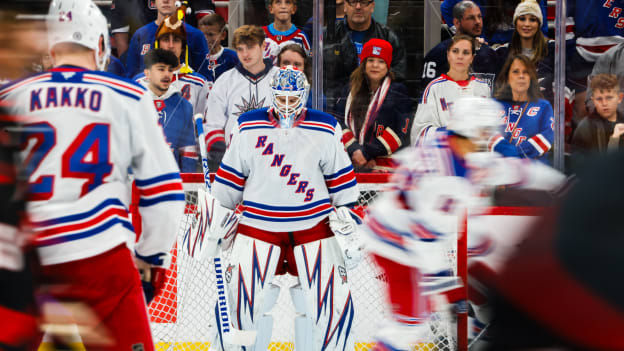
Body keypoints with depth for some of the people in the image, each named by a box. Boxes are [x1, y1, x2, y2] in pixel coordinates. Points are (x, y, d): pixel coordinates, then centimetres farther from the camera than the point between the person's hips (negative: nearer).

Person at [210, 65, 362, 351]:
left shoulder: (325, 129, 3)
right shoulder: (248, 128, 3)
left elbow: (341, 180, 8)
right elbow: (230, 177, 11)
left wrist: (348, 226, 6)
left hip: (314, 226, 0)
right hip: (258, 226, 0)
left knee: (332, 301, -5)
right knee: (241, 296, -6)